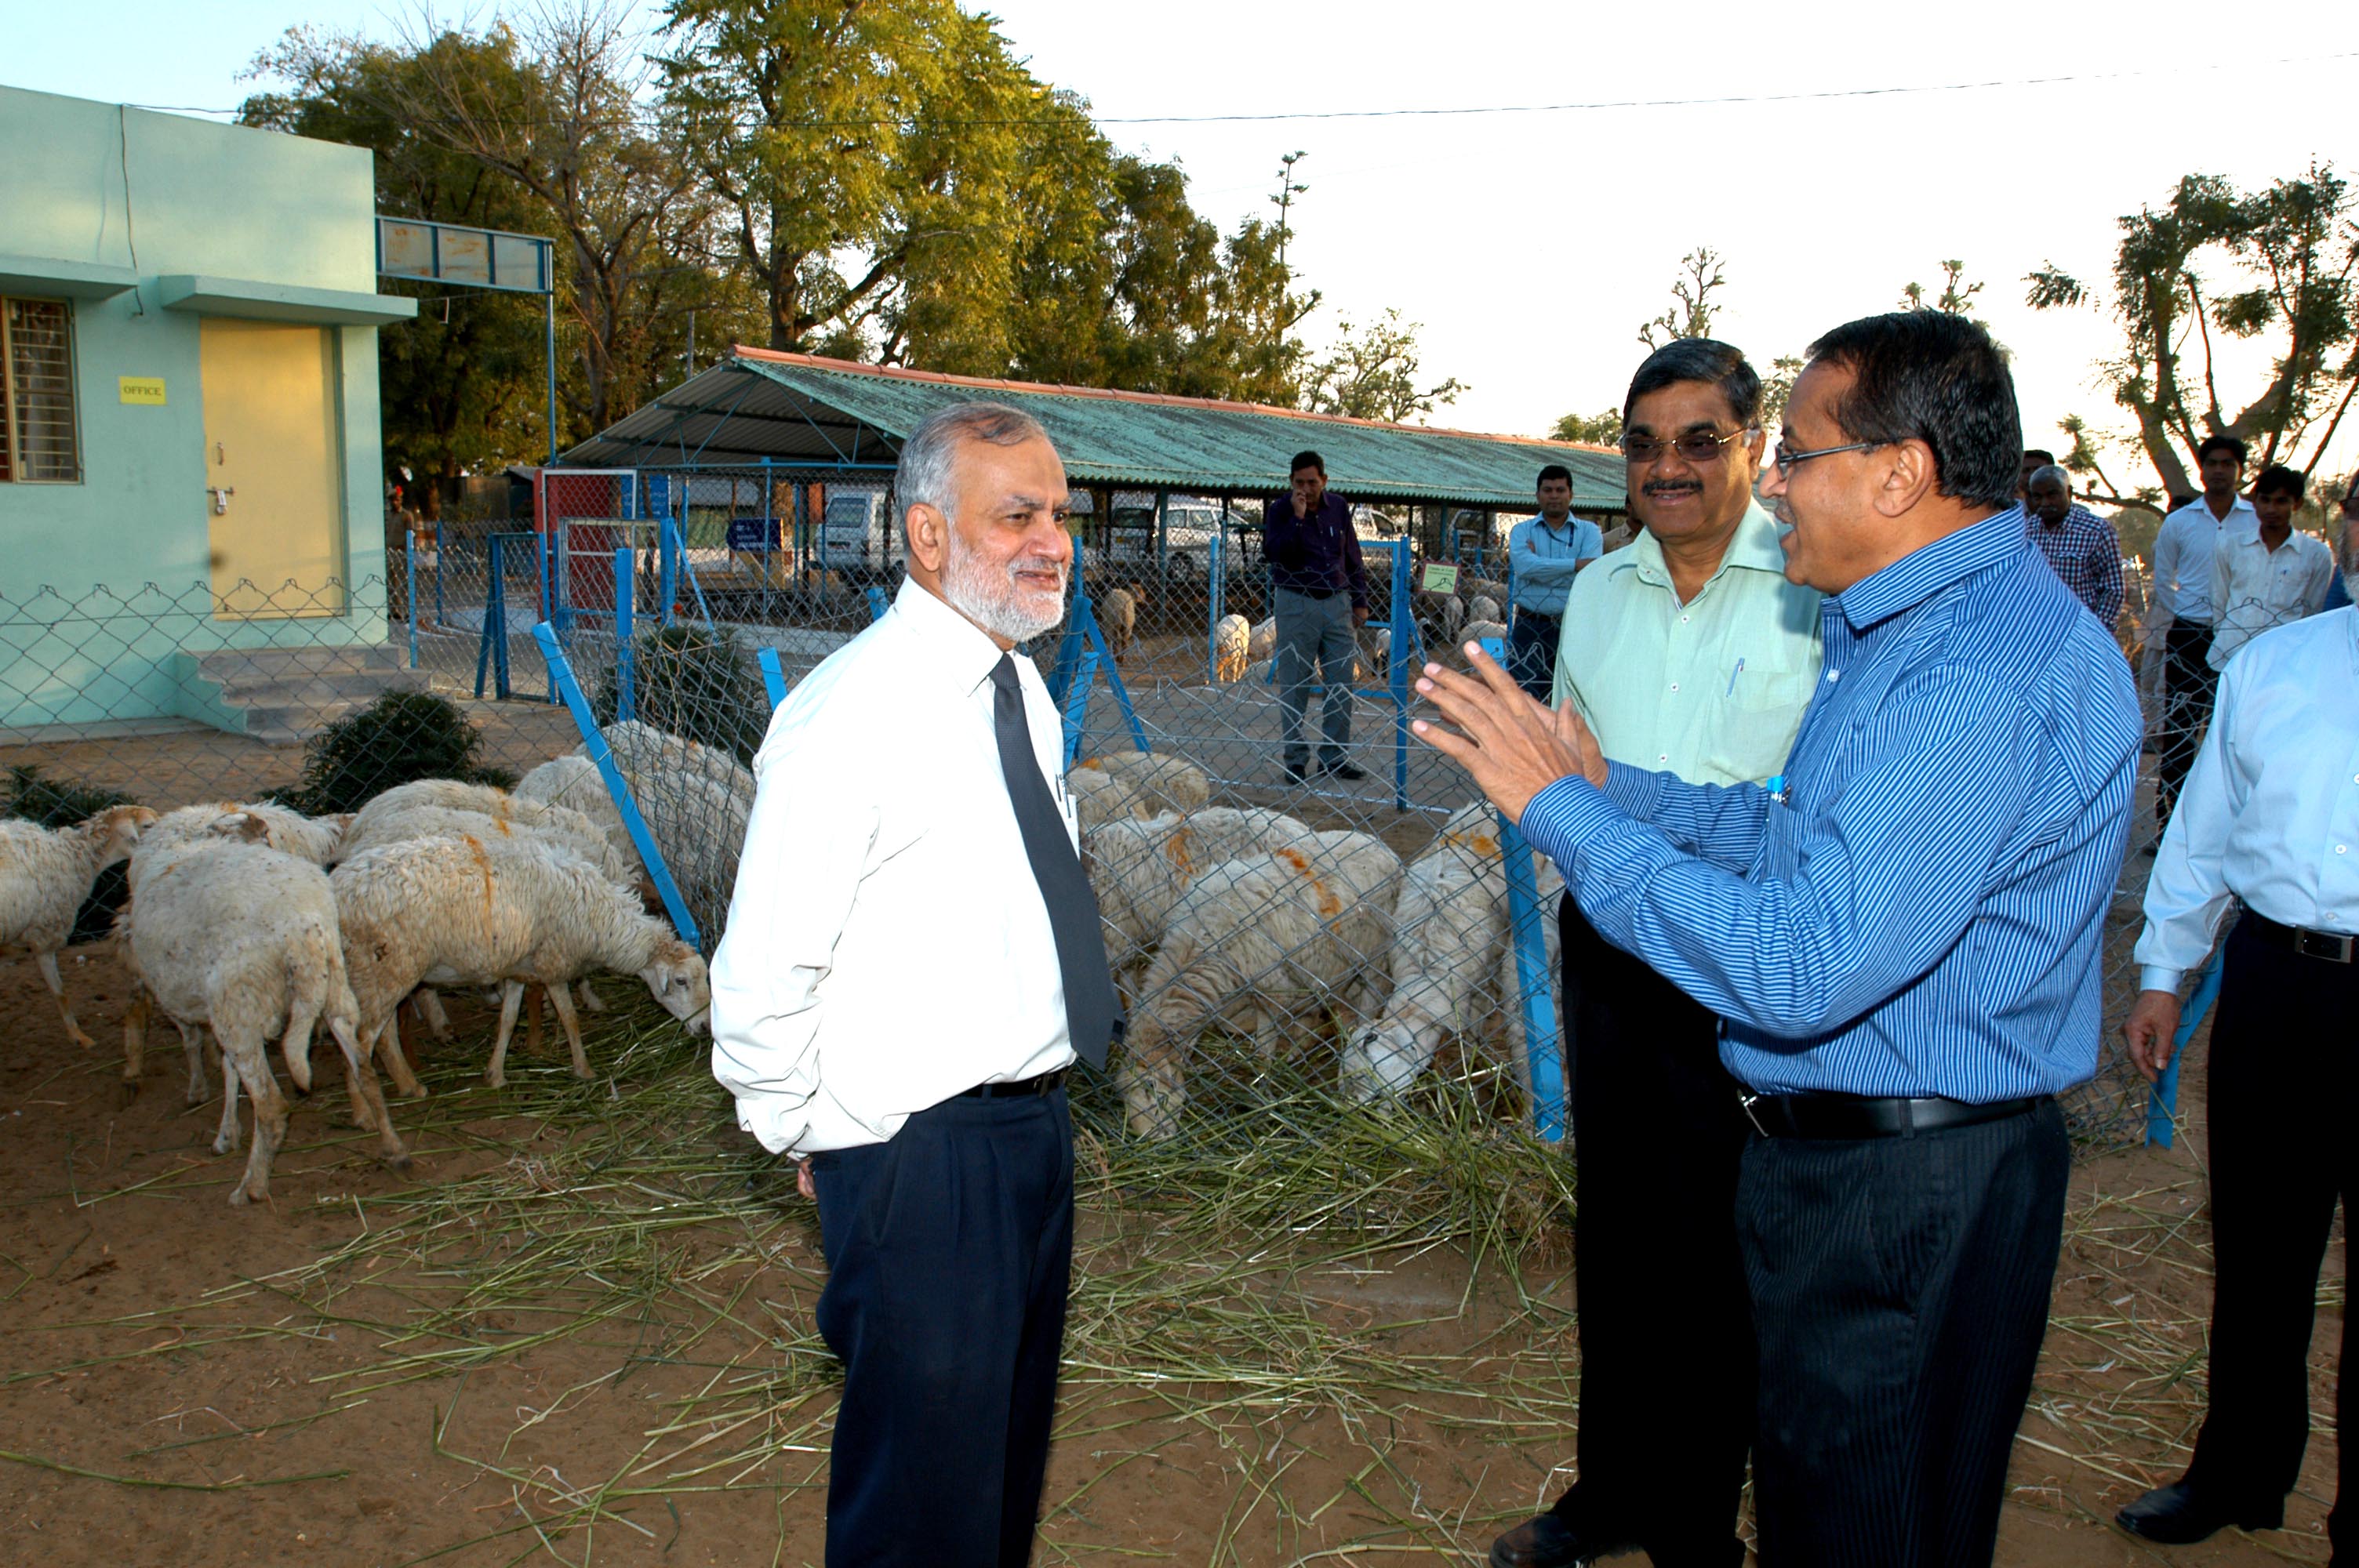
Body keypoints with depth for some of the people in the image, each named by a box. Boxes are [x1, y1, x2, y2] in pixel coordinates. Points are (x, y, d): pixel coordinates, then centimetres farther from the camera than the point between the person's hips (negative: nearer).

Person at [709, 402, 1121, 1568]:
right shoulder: (852, 716, -21)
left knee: (1012, 1444, 26)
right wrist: (815, 1138, -8)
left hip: (1035, 1121, 8)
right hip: (920, 1155, -8)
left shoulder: (1022, 691, 7)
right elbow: (762, 978, -20)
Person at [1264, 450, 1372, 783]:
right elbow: (1273, 552, -17)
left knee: (1341, 683, 2)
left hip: (1338, 604, 4)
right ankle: (1295, 758, 7)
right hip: (1296, 605, -4)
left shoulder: (1338, 508, 10)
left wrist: (1360, 601, 15)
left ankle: (1334, 755, 10)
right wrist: (1297, 518, -22)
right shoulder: (1279, 509, -2)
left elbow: (1352, 557, 17)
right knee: (1294, 686, 0)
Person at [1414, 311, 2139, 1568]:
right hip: (1837, 1152, 10)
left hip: (1902, 1196, -10)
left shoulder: (1987, 678, -27)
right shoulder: (1907, 626, 8)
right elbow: (1804, 829, 15)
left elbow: (1802, 969, -32)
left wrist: (1563, 809, -26)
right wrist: (1613, 787, 6)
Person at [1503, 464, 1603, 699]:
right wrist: (1575, 564, -16)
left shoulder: (1589, 531, 8)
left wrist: (1540, 566, -9)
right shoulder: (1522, 531, 8)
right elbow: (1524, 566, -15)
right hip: (1530, 629, 0)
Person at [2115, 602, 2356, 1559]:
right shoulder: (2271, 664, 8)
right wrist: (2161, 974, 12)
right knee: (2254, 1247, 16)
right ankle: (2239, 1475, 35)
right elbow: (2202, 828, 12)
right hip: (2272, 984, 3)